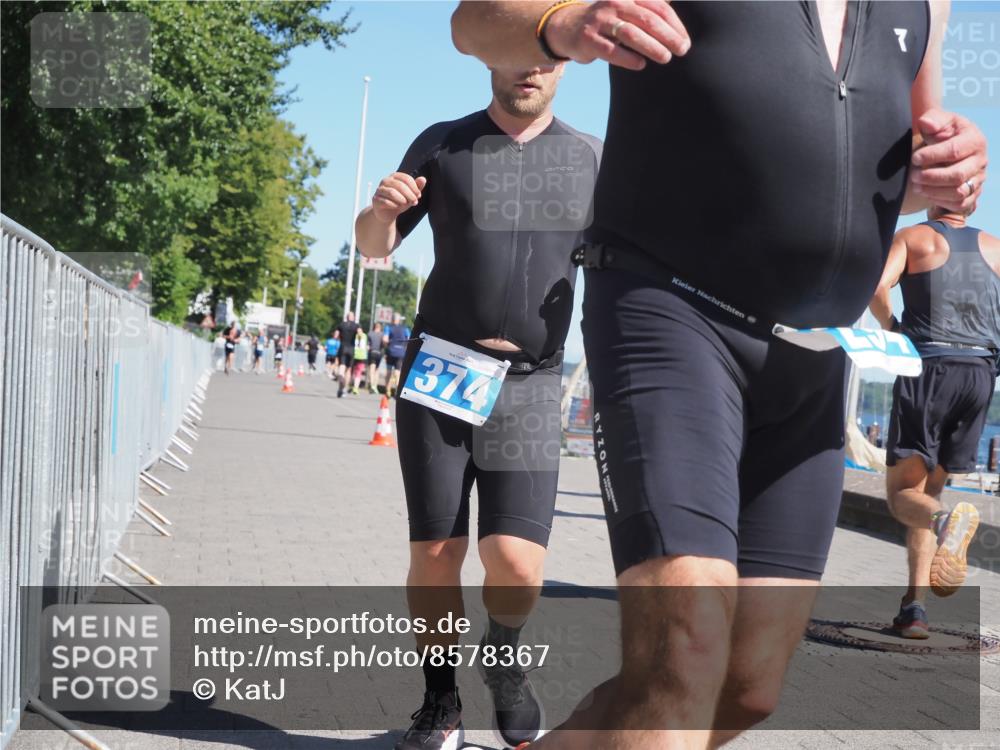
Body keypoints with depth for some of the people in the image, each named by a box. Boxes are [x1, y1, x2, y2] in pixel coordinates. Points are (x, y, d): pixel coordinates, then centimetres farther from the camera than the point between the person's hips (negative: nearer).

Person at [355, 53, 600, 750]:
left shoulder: (591, 158, 7)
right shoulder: (442, 144, 6)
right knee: (435, 553, 0)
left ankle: (505, 658, 22)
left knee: (516, 561, -11)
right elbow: (375, 246, 12)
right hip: (436, 376, 0)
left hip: (529, 385, 0)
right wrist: (382, 210, -10)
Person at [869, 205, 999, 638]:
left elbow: (876, 286, -13)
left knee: (901, 493, 0)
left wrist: (891, 328, 4)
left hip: (927, 368, -4)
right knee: (928, 489, 13)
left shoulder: (913, 237, 5)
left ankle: (946, 521, -35)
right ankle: (914, 606, 5)